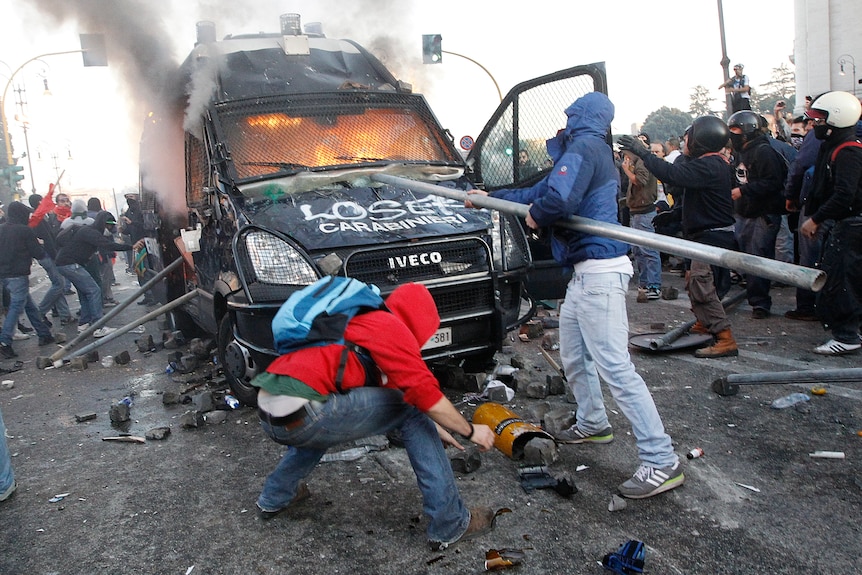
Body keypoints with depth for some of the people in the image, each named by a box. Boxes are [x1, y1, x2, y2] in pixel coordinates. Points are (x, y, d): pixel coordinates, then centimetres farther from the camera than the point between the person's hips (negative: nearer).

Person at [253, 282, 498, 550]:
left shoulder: (360, 320, 28)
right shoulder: (392, 326, 1)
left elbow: (380, 389, 37)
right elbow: (424, 394, -7)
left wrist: (431, 428, 40)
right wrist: (471, 431, 9)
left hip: (268, 416, 9)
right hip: (300, 413, -9)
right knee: (411, 411, 3)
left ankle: (273, 499, 41)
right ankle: (450, 525, 6)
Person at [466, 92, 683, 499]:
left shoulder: (583, 148, -11)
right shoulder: (594, 151, 22)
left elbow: (559, 200, -28)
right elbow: (539, 191, 29)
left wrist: (534, 214, -5)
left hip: (599, 272, -11)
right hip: (584, 273, 11)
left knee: (615, 367, -12)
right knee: (572, 355, 21)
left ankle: (661, 462, -8)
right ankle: (592, 424, 38)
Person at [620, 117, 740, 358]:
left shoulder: (709, 166, -21)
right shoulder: (712, 163, 14)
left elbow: (672, 174, -31)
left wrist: (642, 152, -24)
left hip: (713, 236, -11)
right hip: (705, 235, 11)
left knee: (701, 284, -15)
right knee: (694, 281, 22)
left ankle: (725, 340, -14)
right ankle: (705, 323, 40)